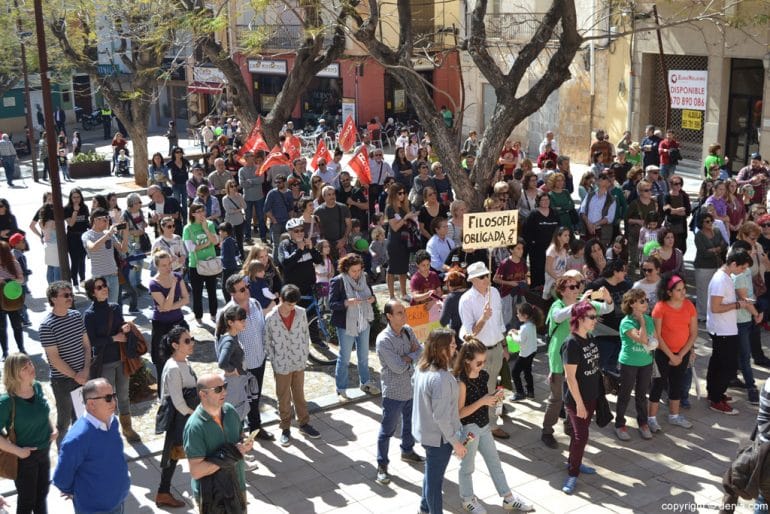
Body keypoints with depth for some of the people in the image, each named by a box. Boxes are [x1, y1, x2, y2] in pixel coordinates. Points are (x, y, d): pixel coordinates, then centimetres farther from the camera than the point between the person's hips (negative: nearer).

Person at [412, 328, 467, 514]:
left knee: (431, 471, 30)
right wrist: (455, 442, -18)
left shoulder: (421, 367, -7)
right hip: (438, 436, -9)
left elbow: (414, 382, 15)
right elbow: (441, 417, -30)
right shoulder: (441, 379, -34)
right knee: (435, 477, 12)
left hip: (424, 430, 9)